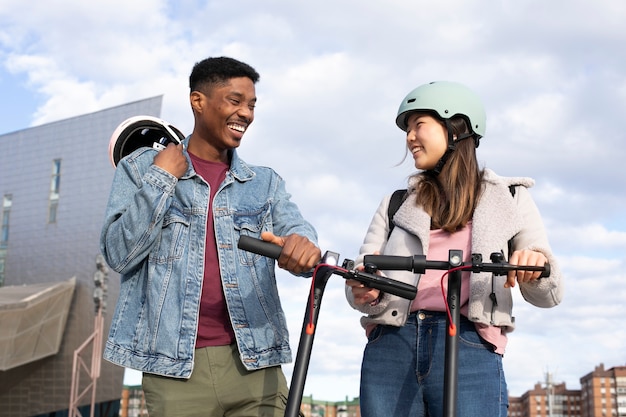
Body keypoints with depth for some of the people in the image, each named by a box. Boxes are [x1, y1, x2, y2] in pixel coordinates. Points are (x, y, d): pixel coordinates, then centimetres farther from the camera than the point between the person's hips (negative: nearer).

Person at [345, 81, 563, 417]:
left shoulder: (509, 199, 15)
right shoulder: (396, 204, 20)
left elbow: (548, 295, 10)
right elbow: (362, 278, 10)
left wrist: (537, 264, -13)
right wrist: (365, 292, -14)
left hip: (469, 349, -2)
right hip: (390, 346, 2)